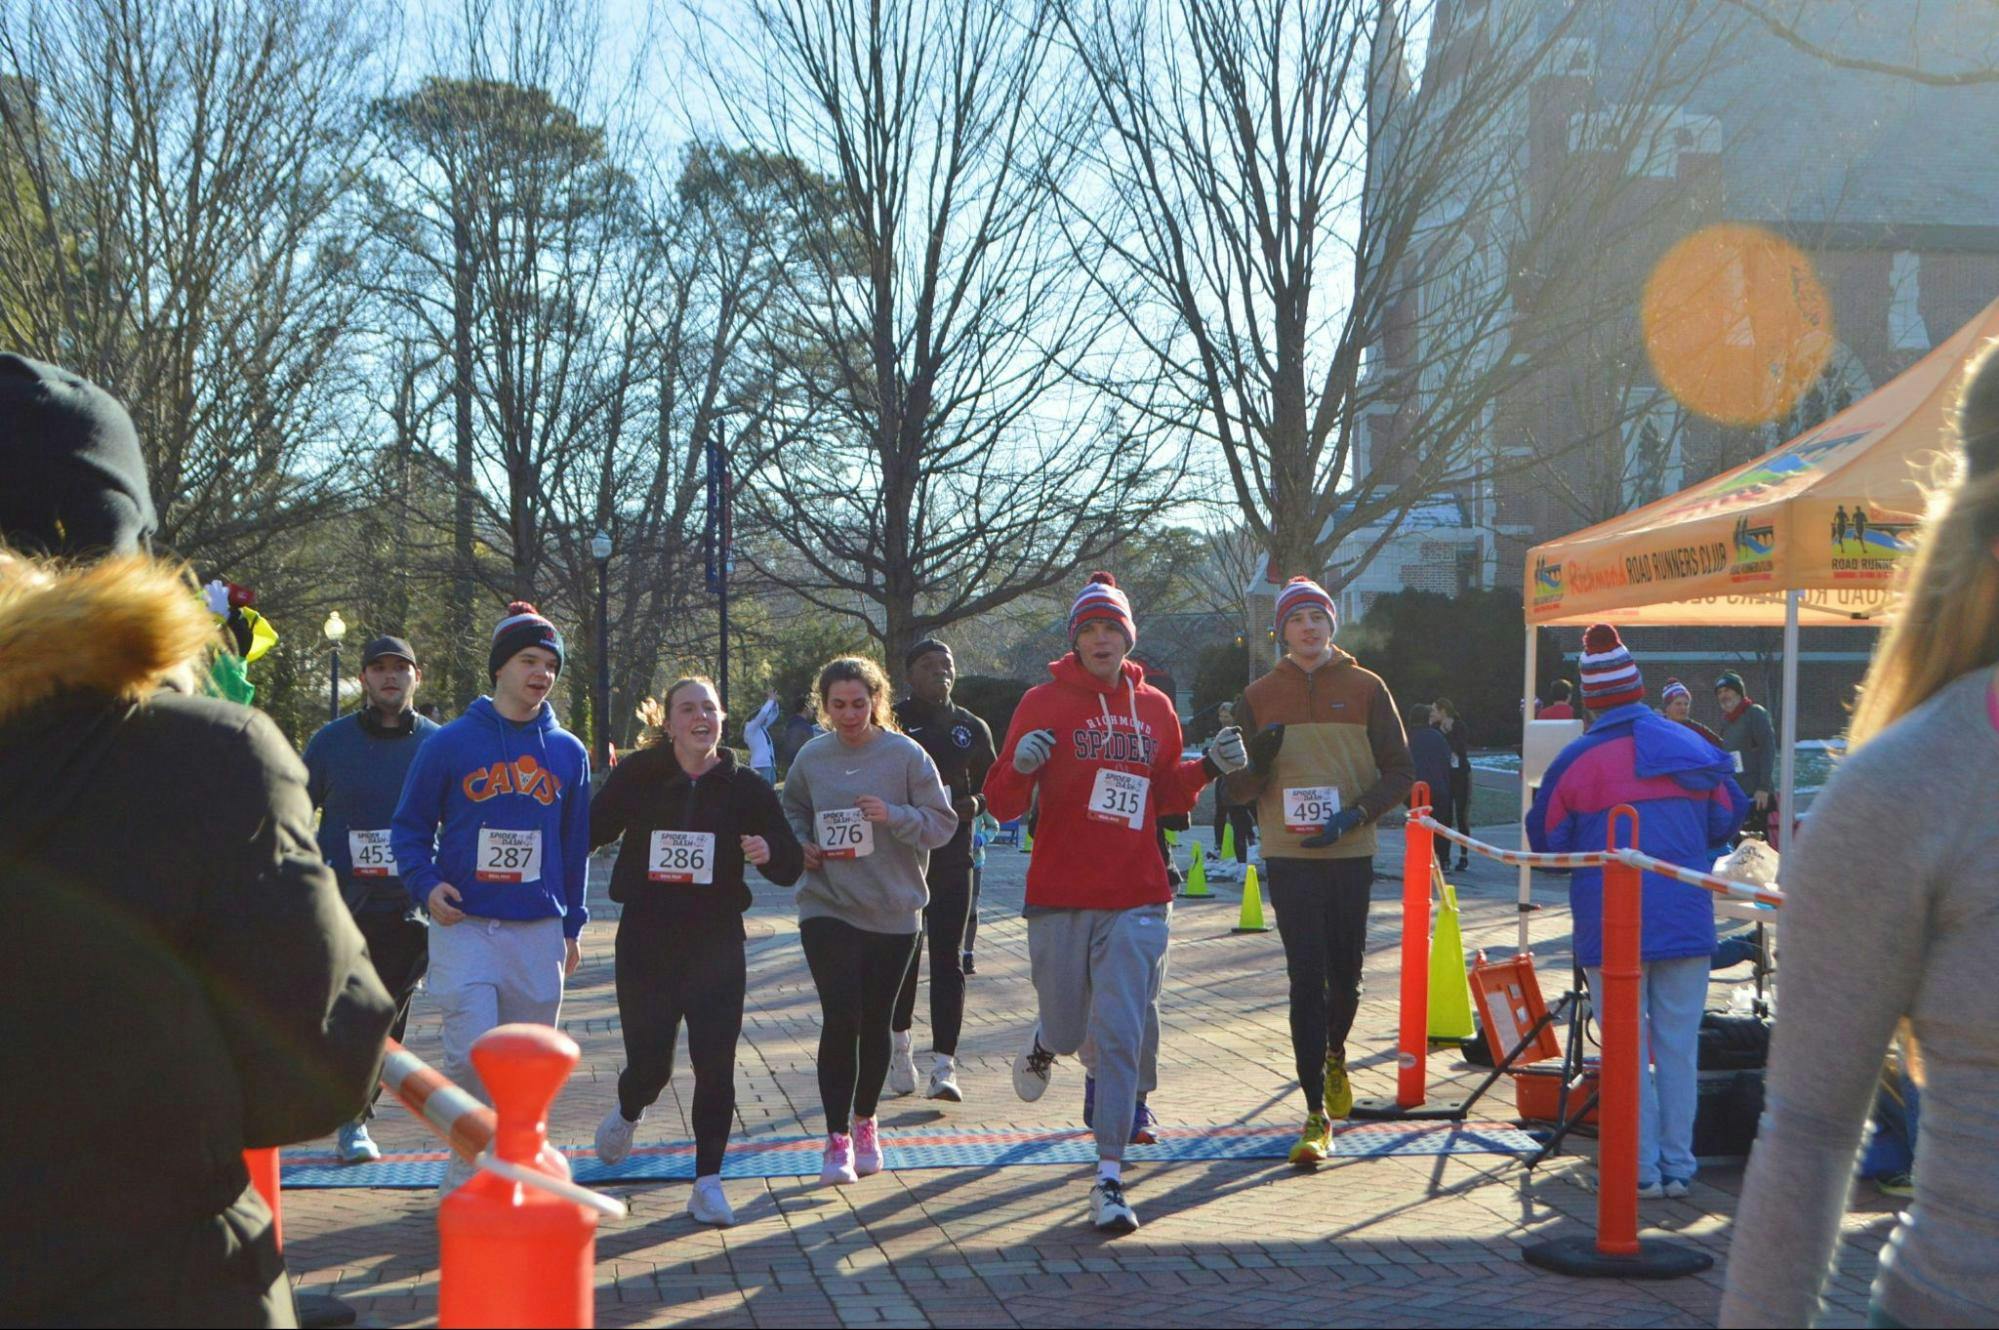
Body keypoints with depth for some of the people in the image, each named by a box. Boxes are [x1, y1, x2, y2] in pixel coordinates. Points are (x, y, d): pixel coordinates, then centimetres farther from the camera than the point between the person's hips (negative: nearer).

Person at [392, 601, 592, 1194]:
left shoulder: (568, 753, 11)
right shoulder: (450, 743, 1)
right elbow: (410, 826, 6)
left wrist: (572, 925, 16)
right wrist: (426, 884, -11)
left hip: (539, 932, 3)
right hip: (464, 925, -3)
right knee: (473, 1054, -15)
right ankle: (466, 1173, 4)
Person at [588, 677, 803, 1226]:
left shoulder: (746, 787, 1)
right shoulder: (637, 775, -1)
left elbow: (791, 866, 1)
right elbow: (590, 832, 4)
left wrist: (769, 852, -20)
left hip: (717, 944, 0)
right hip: (646, 943, 0)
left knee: (715, 1067, -5)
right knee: (649, 1065, 5)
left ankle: (708, 1183, 8)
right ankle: (628, 1111, 42)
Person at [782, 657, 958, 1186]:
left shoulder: (907, 755, -6)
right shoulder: (811, 757, 1)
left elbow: (943, 822, -6)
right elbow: (791, 811, 17)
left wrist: (894, 816, -22)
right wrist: (801, 845, -3)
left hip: (894, 911, 0)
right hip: (828, 908, 0)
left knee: (876, 1022, 11)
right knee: (841, 1019, -11)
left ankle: (864, 1122, 31)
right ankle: (838, 1136, -3)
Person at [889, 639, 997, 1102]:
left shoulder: (971, 728, 9)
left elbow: (993, 785, 17)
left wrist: (976, 803, -4)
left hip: (952, 859, 1)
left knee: (947, 960, -4)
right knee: (901, 955, 7)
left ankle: (944, 1065, -5)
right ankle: (900, 1042, 31)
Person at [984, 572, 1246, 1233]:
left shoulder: (1154, 707, 9)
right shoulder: (1044, 702, -1)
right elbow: (1003, 804, -3)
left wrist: (1209, 767, 3)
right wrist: (1020, 767, -24)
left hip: (1137, 900, 1)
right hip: (1059, 902, -1)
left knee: (1120, 1036, -7)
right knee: (1067, 1028, 9)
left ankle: (1110, 1178, -1)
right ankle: (1045, 1043, 48)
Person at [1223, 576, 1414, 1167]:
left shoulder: (1366, 688, 4)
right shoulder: (1259, 697, 6)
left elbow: (1399, 771, 3)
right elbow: (1237, 789, 8)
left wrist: (1356, 814, -13)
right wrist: (1255, 764, -16)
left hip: (1351, 853, 1)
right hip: (1290, 857, -1)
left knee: (1345, 976, 12)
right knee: (1306, 981, -7)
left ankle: (1335, 1056, 44)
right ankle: (1316, 1114, -5)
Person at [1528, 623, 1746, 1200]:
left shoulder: (1575, 760, -7)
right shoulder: (1693, 749, 3)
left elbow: (1547, 843, 3)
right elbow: (1727, 821, 15)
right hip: (1687, 923, 3)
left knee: (1628, 1048, 5)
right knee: (1679, 1046, 9)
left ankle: (1641, 1168, 6)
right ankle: (1679, 1166, 13)